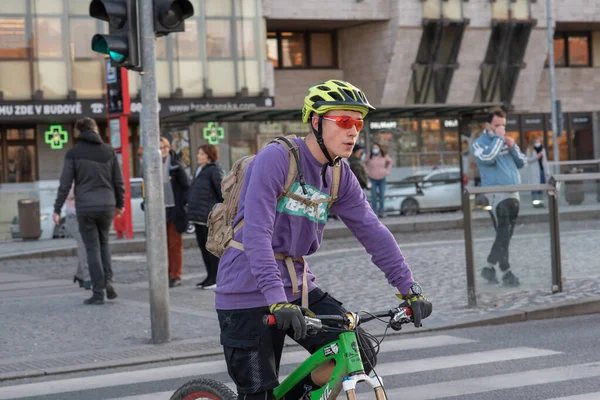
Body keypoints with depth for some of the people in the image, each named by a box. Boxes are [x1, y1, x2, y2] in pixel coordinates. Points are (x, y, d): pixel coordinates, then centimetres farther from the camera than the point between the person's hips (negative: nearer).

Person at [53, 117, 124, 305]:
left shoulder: (73, 153, -2)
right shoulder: (108, 151, 4)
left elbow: (65, 183, -6)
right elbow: (118, 181, 7)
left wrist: (57, 209, -1)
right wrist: (120, 203, 20)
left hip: (85, 207, -2)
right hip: (107, 205, 2)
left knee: (93, 248, 4)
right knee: (103, 243, 21)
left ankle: (98, 293, 3)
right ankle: (108, 281, 2)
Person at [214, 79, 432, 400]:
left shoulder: (340, 175, 4)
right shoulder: (276, 158, -18)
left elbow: (373, 232, 5)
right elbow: (256, 234, -26)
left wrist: (409, 289, -3)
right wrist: (277, 301, -35)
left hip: (298, 287, 6)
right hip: (250, 292, -6)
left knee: (359, 356, -7)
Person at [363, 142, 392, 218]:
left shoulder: (384, 156, -4)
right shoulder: (370, 157, -5)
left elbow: (390, 161, 14)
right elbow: (364, 163, 12)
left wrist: (387, 170, 7)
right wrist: (367, 171, 3)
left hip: (382, 178, 1)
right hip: (373, 179, -1)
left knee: (382, 195, 0)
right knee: (373, 196, -2)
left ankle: (381, 211, 9)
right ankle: (374, 212, 3)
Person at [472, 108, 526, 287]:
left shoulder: (507, 141, 17)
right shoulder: (479, 143, -1)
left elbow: (521, 162, 14)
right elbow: (487, 158, -21)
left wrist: (512, 147, -2)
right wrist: (498, 138, -13)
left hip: (513, 193, 7)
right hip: (496, 193, -7)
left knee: (505, 235, 9)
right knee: (503, 235, -12)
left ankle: (489, 267, 19)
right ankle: (506, 273, -10)